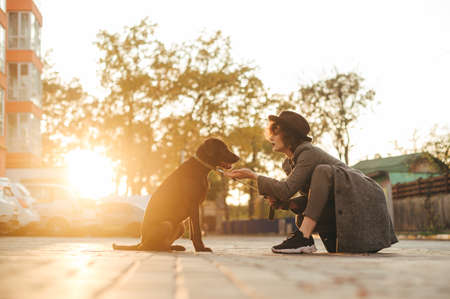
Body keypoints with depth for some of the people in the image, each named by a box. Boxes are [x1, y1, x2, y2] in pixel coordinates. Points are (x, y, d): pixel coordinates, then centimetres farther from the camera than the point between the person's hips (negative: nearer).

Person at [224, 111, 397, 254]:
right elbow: (313, 198, 9)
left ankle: (304, 239, -33)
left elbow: (287, 190, -26)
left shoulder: (309, 153, -17)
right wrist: (282, 203, -8)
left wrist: (252, 175, -18)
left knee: (322, 171, -29)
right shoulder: (288, 163, 10)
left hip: (365, 196, -9)